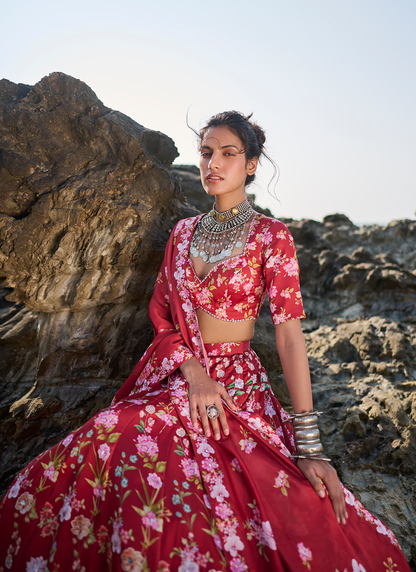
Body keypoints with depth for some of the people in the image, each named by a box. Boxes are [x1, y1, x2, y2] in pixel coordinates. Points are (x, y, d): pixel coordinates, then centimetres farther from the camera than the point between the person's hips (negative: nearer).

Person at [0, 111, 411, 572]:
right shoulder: (184, 232, 12)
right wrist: (192, 373, -11)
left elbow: (289, 331, -10)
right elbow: (160, 312, 9)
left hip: (236, 383, -3)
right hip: (172, 373, 4)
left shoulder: (270, 236, -2)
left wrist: (308, 444, -17)